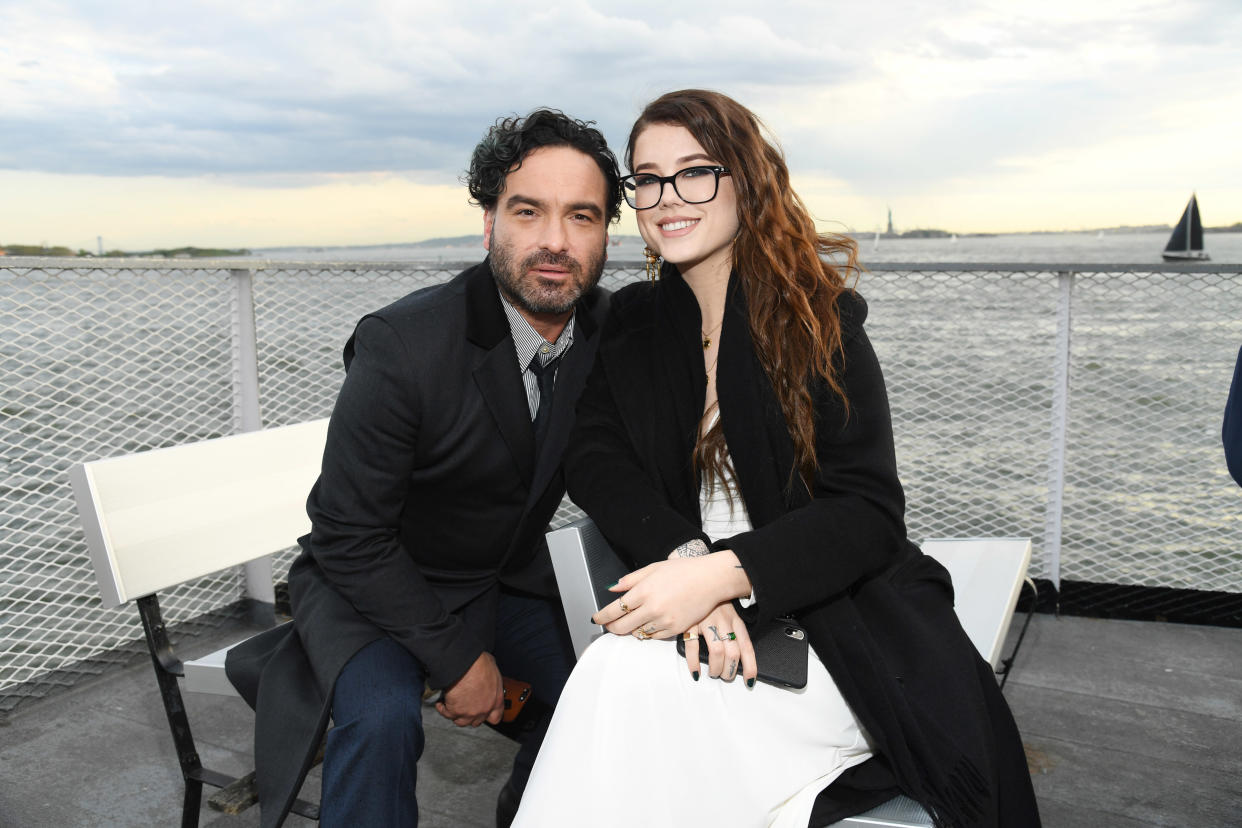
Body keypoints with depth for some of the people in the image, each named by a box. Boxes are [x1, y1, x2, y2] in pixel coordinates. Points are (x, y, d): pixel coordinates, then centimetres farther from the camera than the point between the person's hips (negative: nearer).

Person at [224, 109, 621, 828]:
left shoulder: (614, 332, -10)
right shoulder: (402, 344, -26)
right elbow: (350, 538, -20)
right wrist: (457, 657, -17)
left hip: (508, 579, 6)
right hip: (373, 582, -5)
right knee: (382, 714, -30)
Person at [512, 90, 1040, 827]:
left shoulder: (820, 319, -5)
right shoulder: (634, 321, 8)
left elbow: (868, 515, -11)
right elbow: (594, 457, -4)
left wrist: (723, 573, -26)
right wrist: (685, 562, -23)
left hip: (843, 635, -4)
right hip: (708, 626, 4)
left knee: (627, 676, -28)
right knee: (616, 667, -28)